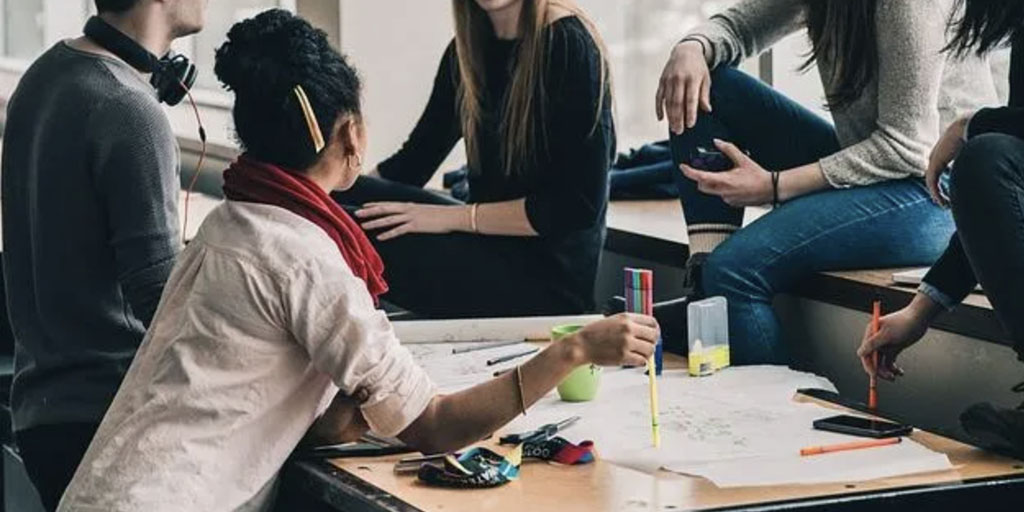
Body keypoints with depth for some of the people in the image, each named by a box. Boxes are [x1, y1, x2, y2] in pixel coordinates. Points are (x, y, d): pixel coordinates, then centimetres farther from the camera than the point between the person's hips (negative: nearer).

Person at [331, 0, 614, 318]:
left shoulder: (569, 45, -13)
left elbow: (580, 205, -17)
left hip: (550, 272, -7)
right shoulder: (470, 46, 8)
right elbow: (414, 161, 12)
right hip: (489, 247, 7)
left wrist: (455, 217, -18)